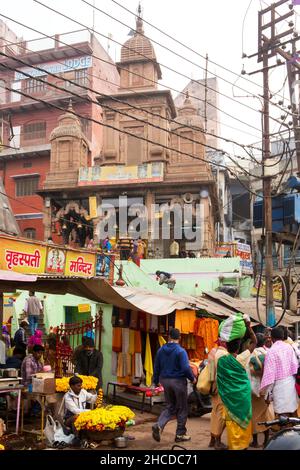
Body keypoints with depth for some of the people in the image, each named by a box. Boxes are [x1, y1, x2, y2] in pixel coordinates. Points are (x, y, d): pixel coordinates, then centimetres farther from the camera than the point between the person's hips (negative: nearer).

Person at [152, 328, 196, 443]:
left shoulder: (161, 350, 3)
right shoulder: (180, 351, -14)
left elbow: (156, 367, 9)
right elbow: (186, 368, -18)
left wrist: (156, 380, 21)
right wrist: (192, 378, -1)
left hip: (165, 381, 5)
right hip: (178, 381, -5)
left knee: (170, 407, 16)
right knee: (182, 408, 9)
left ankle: (159, 426, -7)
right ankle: (180, 434, 15)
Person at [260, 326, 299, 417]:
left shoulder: (271, 351, -12)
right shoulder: (289, 347, 3)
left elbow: (270, 373, -12)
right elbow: (295, 365, 1)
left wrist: (268, 394, -7)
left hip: (280, 384, -6)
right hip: (291, 382, 6)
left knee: (283, 415, -3)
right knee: (292, 410, 17)